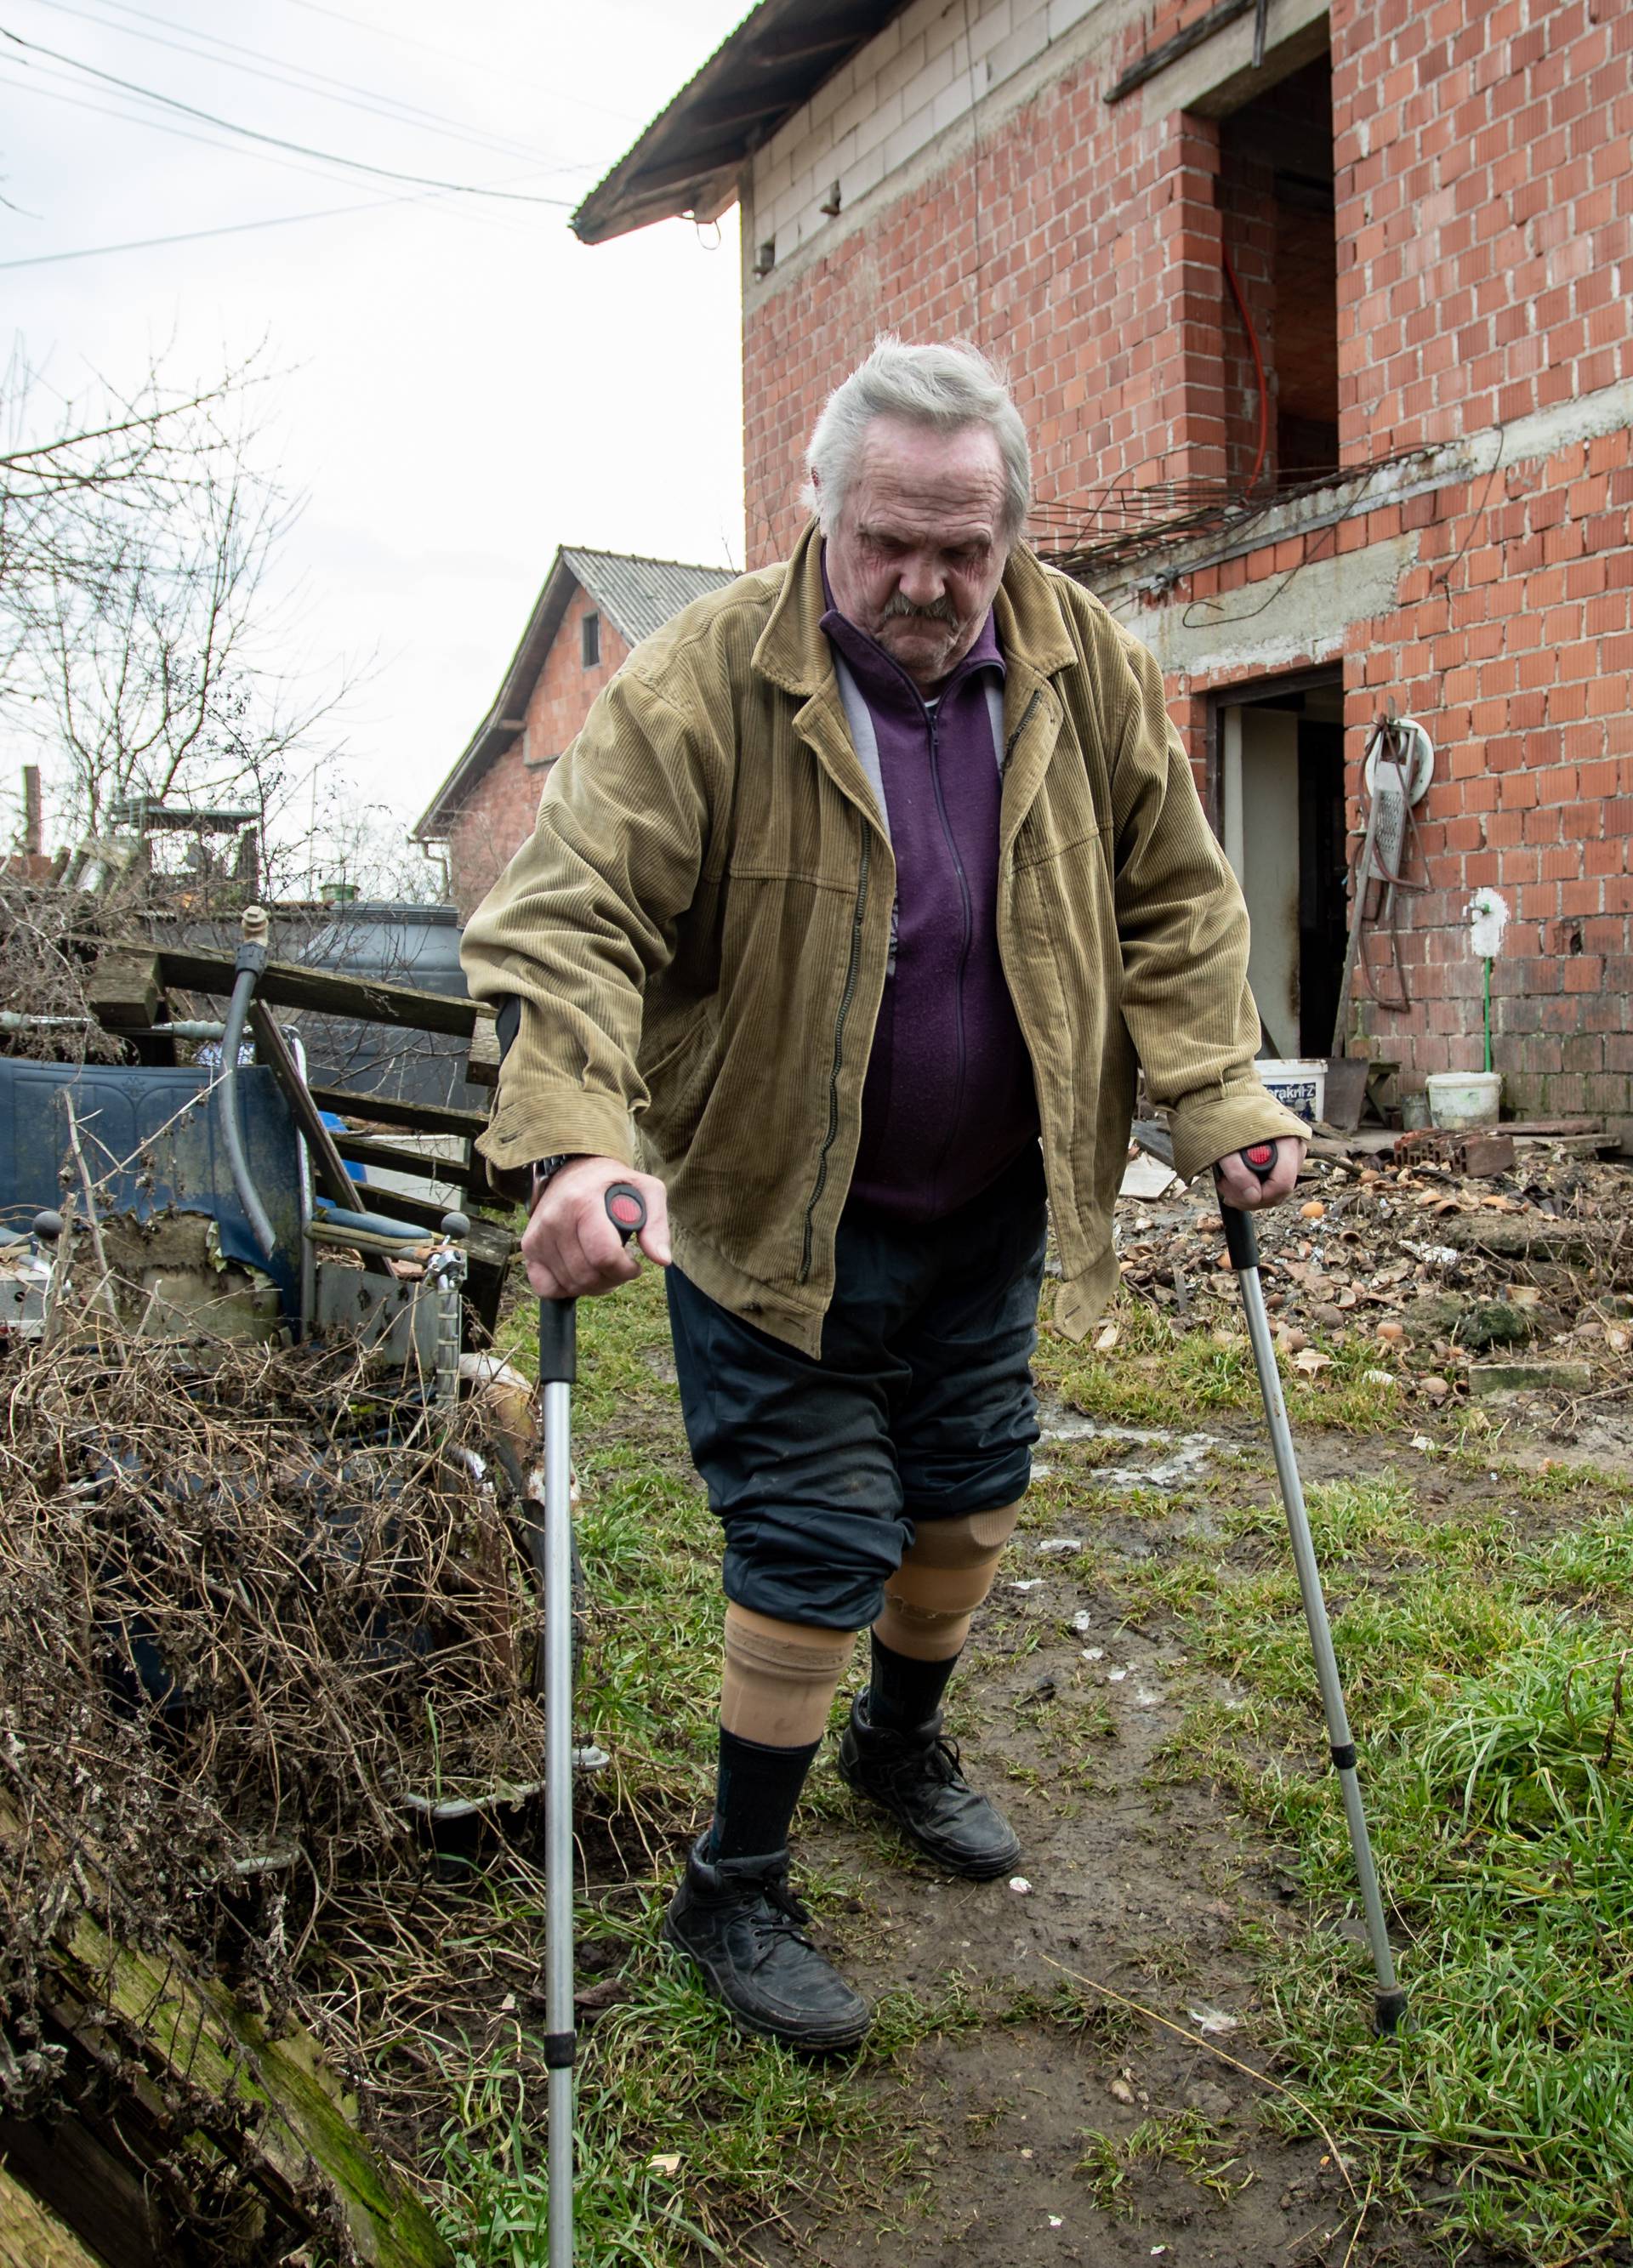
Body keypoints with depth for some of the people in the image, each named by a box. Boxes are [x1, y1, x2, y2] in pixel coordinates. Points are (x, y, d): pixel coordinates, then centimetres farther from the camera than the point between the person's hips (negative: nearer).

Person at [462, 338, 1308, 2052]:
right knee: (815, 1551, 0)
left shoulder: (1086, 669, -3)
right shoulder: (702, 685, -18)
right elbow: (569, 919, -24)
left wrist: (1214, 1095, -8)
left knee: (969, 1497, 19)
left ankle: (901, 1744, 49)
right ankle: (733, 1892, 23)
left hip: (988, 1212, 5)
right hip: (778, 1220, -5)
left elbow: (1172, 896, 3)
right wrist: (576, 1139, -40)